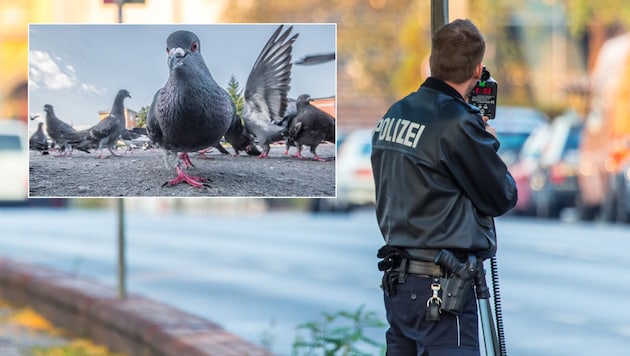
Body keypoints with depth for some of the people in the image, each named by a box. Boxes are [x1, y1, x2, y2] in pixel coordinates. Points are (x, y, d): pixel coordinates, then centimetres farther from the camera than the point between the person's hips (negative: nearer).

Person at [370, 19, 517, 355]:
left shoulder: (393, 115, 9)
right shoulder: (458, 125, -15)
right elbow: (502, 198, -7)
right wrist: (490, 144, 10)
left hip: (396, 278, 8)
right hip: (441, 286, -8)